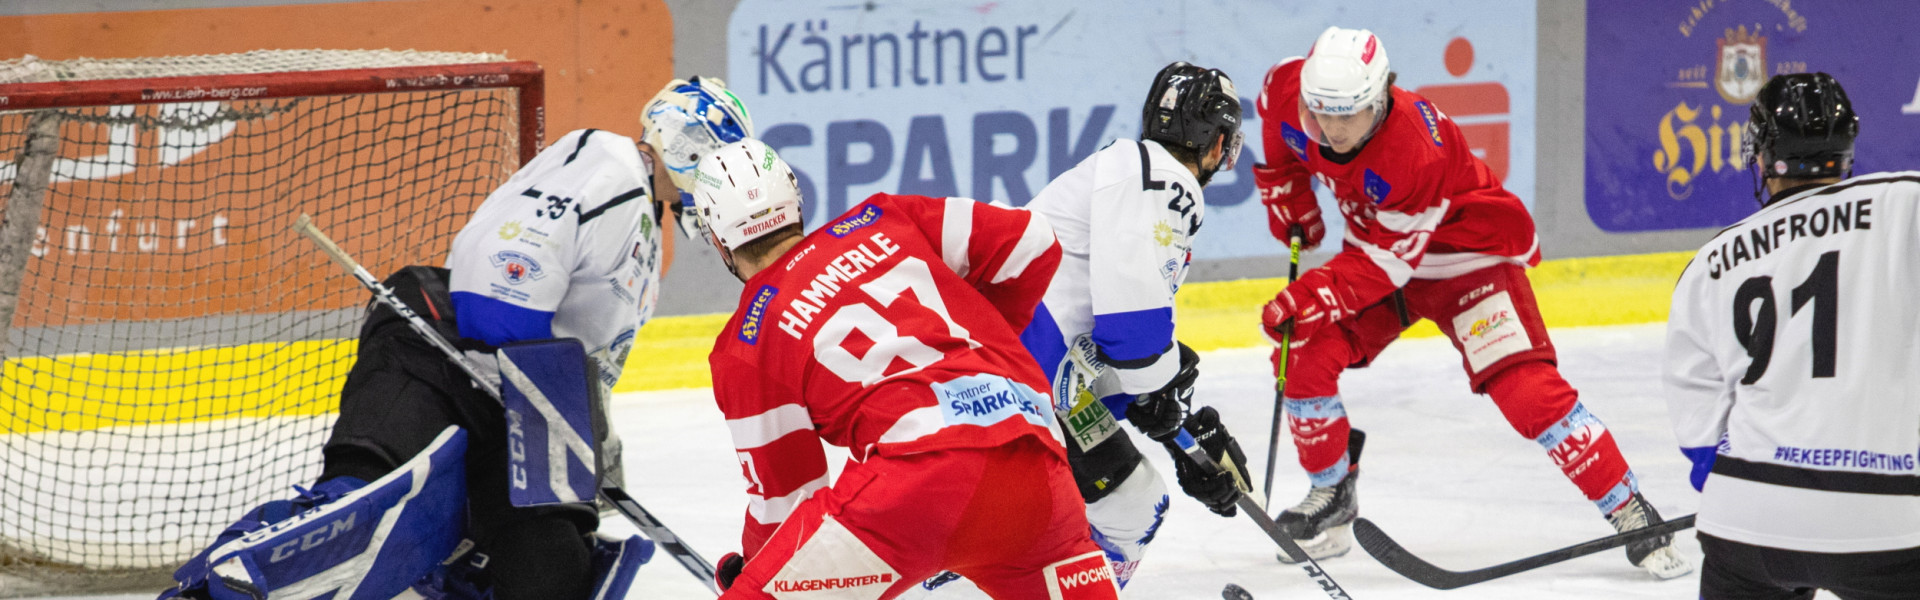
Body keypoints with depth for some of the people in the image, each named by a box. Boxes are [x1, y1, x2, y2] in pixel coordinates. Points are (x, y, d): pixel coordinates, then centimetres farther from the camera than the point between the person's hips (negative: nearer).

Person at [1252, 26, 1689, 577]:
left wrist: (1320, 296, -37)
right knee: (1303, 356, -10)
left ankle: (1633, 516, -11)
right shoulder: (1284, 94, -21)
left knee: (1525, 389, -19)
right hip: (1374, 243, 6)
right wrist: (1291, 210, 6)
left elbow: (1390, 258, -30)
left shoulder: (1418, 150, -38)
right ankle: (1331, 500, 12)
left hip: (1468, 252, -6)